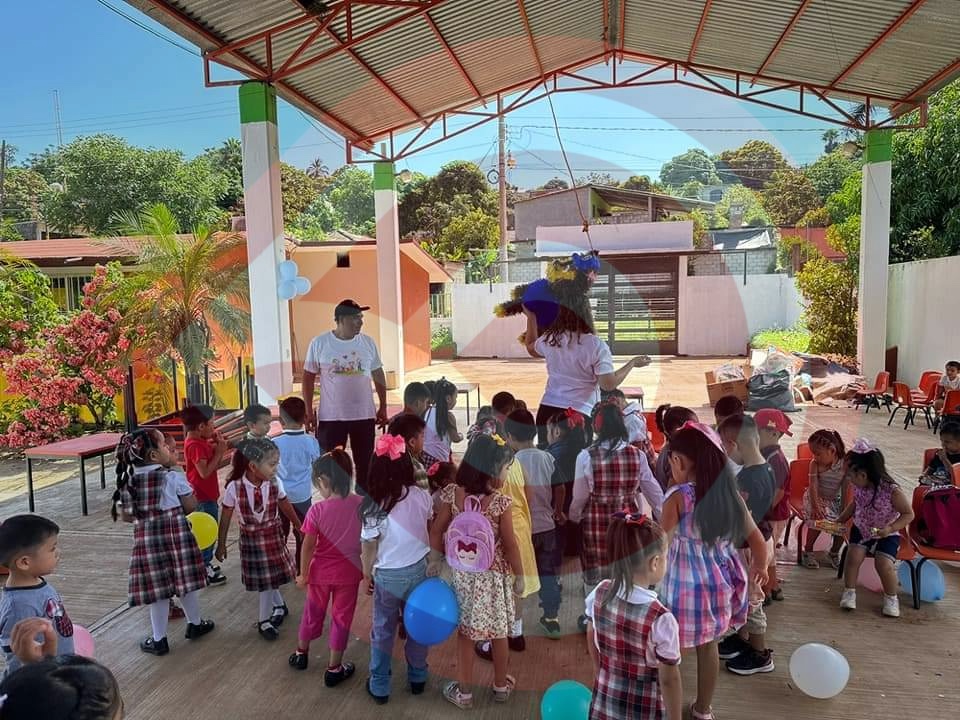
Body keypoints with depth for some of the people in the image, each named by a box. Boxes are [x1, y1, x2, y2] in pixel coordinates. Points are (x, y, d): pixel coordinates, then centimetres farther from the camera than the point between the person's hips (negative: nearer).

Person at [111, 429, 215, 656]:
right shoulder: (173, 478, -11)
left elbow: (126, 515, 5)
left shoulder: (127, 482, -2)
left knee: (158, 587, 9)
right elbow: (191, 507, -6)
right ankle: (195, 624, 32)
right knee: (185, 582, 14)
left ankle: (159, 639, 19)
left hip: (146, 540, 2)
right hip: (177, 536, -2)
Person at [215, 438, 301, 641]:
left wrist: (300, 528, 11)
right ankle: (279, 606, 35)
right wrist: (221, 544, -1)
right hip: (250, 537, -1)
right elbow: (226, 517, -8)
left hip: (273, 534, 1)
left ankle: (264, 620, 30)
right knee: (261, 578, 9)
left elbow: (286, 507, 2)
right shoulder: (234, 487, -20)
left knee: (269, 578, 10)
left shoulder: (275, 483, -15)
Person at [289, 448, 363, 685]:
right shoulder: (361, 504, -15)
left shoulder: (317, 510, -21)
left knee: (313, 612, 23)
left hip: (321, 572, 0)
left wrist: (303, 574, 1)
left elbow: (308, 546, -13)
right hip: (349, 572, 0)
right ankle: (334, 669, 27)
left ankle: (301, 654, 45)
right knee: (341, 618, 16)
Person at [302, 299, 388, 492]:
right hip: (330, 417, -2)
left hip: (364, 415, 2)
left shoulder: (368, 342, 1)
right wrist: (309, 411, -2)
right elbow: (308, 377, 1)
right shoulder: (319, 343, -6)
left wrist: (383, 407, 9)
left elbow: (378, 375, 9)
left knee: (365, 464, 12)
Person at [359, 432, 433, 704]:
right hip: (417, 569, 2)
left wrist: (367, 574, 3)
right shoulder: (421, 496, -14)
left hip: (387, 576, -2)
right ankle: (417, 678, 38)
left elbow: (369, 547, -12)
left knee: (383, 632, 16)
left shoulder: (373, 505, -22)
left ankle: (379, 687, 30)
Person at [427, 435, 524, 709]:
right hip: (494, 576, -2)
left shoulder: (452, 494, -11)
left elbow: (436, 531, -3)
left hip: (463, 573, 2)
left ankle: (464, 691, 26)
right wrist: (519, 575, 0)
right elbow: (510, 544, -13)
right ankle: (501, 686, 34)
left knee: (465, 633, 14)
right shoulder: (500, 502, -20)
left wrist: (436, 560, 11)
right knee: (498, 633, 17)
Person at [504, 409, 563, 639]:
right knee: (548, 573, 16)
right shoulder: (548, 458, -2)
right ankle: (552, 618, 25)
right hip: (546, 526, 4)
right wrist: (558, 511, 26)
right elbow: (559, 489, 9)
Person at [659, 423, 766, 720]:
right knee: (708, 647, 22)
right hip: (719, 582, 6)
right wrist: (760, 567, 24)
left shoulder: (678, 497, -19)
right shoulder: (729, 493, -3)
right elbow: (757, 539, 6)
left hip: (685, 586, -6)